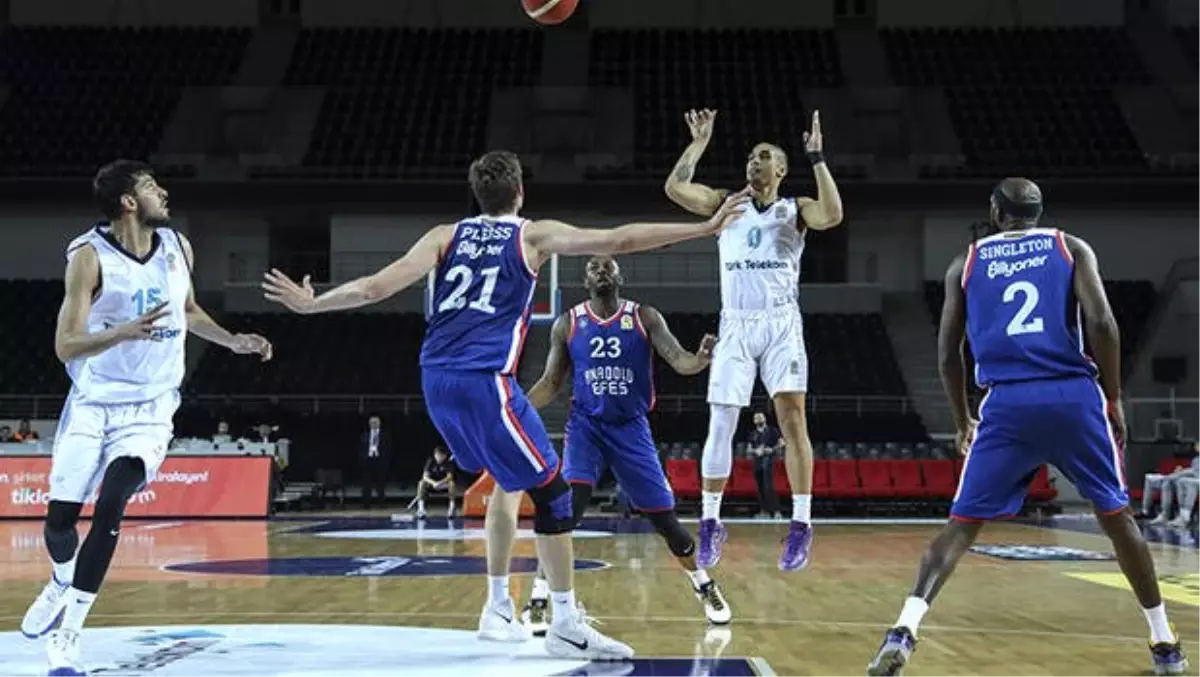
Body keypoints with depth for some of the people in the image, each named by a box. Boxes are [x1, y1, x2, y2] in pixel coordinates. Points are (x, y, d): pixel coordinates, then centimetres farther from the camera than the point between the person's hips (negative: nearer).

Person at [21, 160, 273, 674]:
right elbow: (65, 345, -21)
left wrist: (234, 342, 8)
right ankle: (62, 584, 39)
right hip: (92, 402, -1)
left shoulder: (177, 247, 0)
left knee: (110, 507, -18)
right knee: (60, 517, 3)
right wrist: (125, 332, -36)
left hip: (149, 407, 1)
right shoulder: (90, 255, -15)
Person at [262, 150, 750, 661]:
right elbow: (621, 240, 0)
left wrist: (309, 304, 18)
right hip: (484, 379, -6)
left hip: (436, 379, 6)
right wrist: (705, 228, 3)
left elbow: (377, 286, 5)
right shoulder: (533, 235, 5)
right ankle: (566, 626, 0)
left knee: (510, 480, 24)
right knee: (551, 490, 1)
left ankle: (499, 607, 26)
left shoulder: (446, 236, 14)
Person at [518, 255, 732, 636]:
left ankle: (703, 585, 28)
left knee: (663, 516, 3)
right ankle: (539, 597, -17)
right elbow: (551, 383, 5)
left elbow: (679, 361, -14)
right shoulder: (567, 325, -1)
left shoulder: (645, 318, -4)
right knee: (570, 504, -23)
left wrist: (701, 359, -38)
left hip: (631, 428, 0)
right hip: (586, 425, 0)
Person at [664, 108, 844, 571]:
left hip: (781, 324, -2)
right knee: (720, 425, 0)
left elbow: (832, 215, -15)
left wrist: (817, 158, -15)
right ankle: (710, 524, 12)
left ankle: (801, 526, -6)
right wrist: (699, 144, 0)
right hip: (735, 325, 2)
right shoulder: (725, 204, 12)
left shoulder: (794, 210, 6)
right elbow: (674, 189, -1)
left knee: (792, 418, -12)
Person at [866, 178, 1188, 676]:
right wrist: (1114, 400, 5)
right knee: (1117, 516, 17)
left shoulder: (965, 264, 15)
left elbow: (948, 354, 13)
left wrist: (963, 423, 25)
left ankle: (904, 630, -16)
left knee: (962, 524, 4)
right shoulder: (1072, 249, 12)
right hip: (1074, 396, 0)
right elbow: (1101, 323, -3)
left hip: (1006, 404, 0)